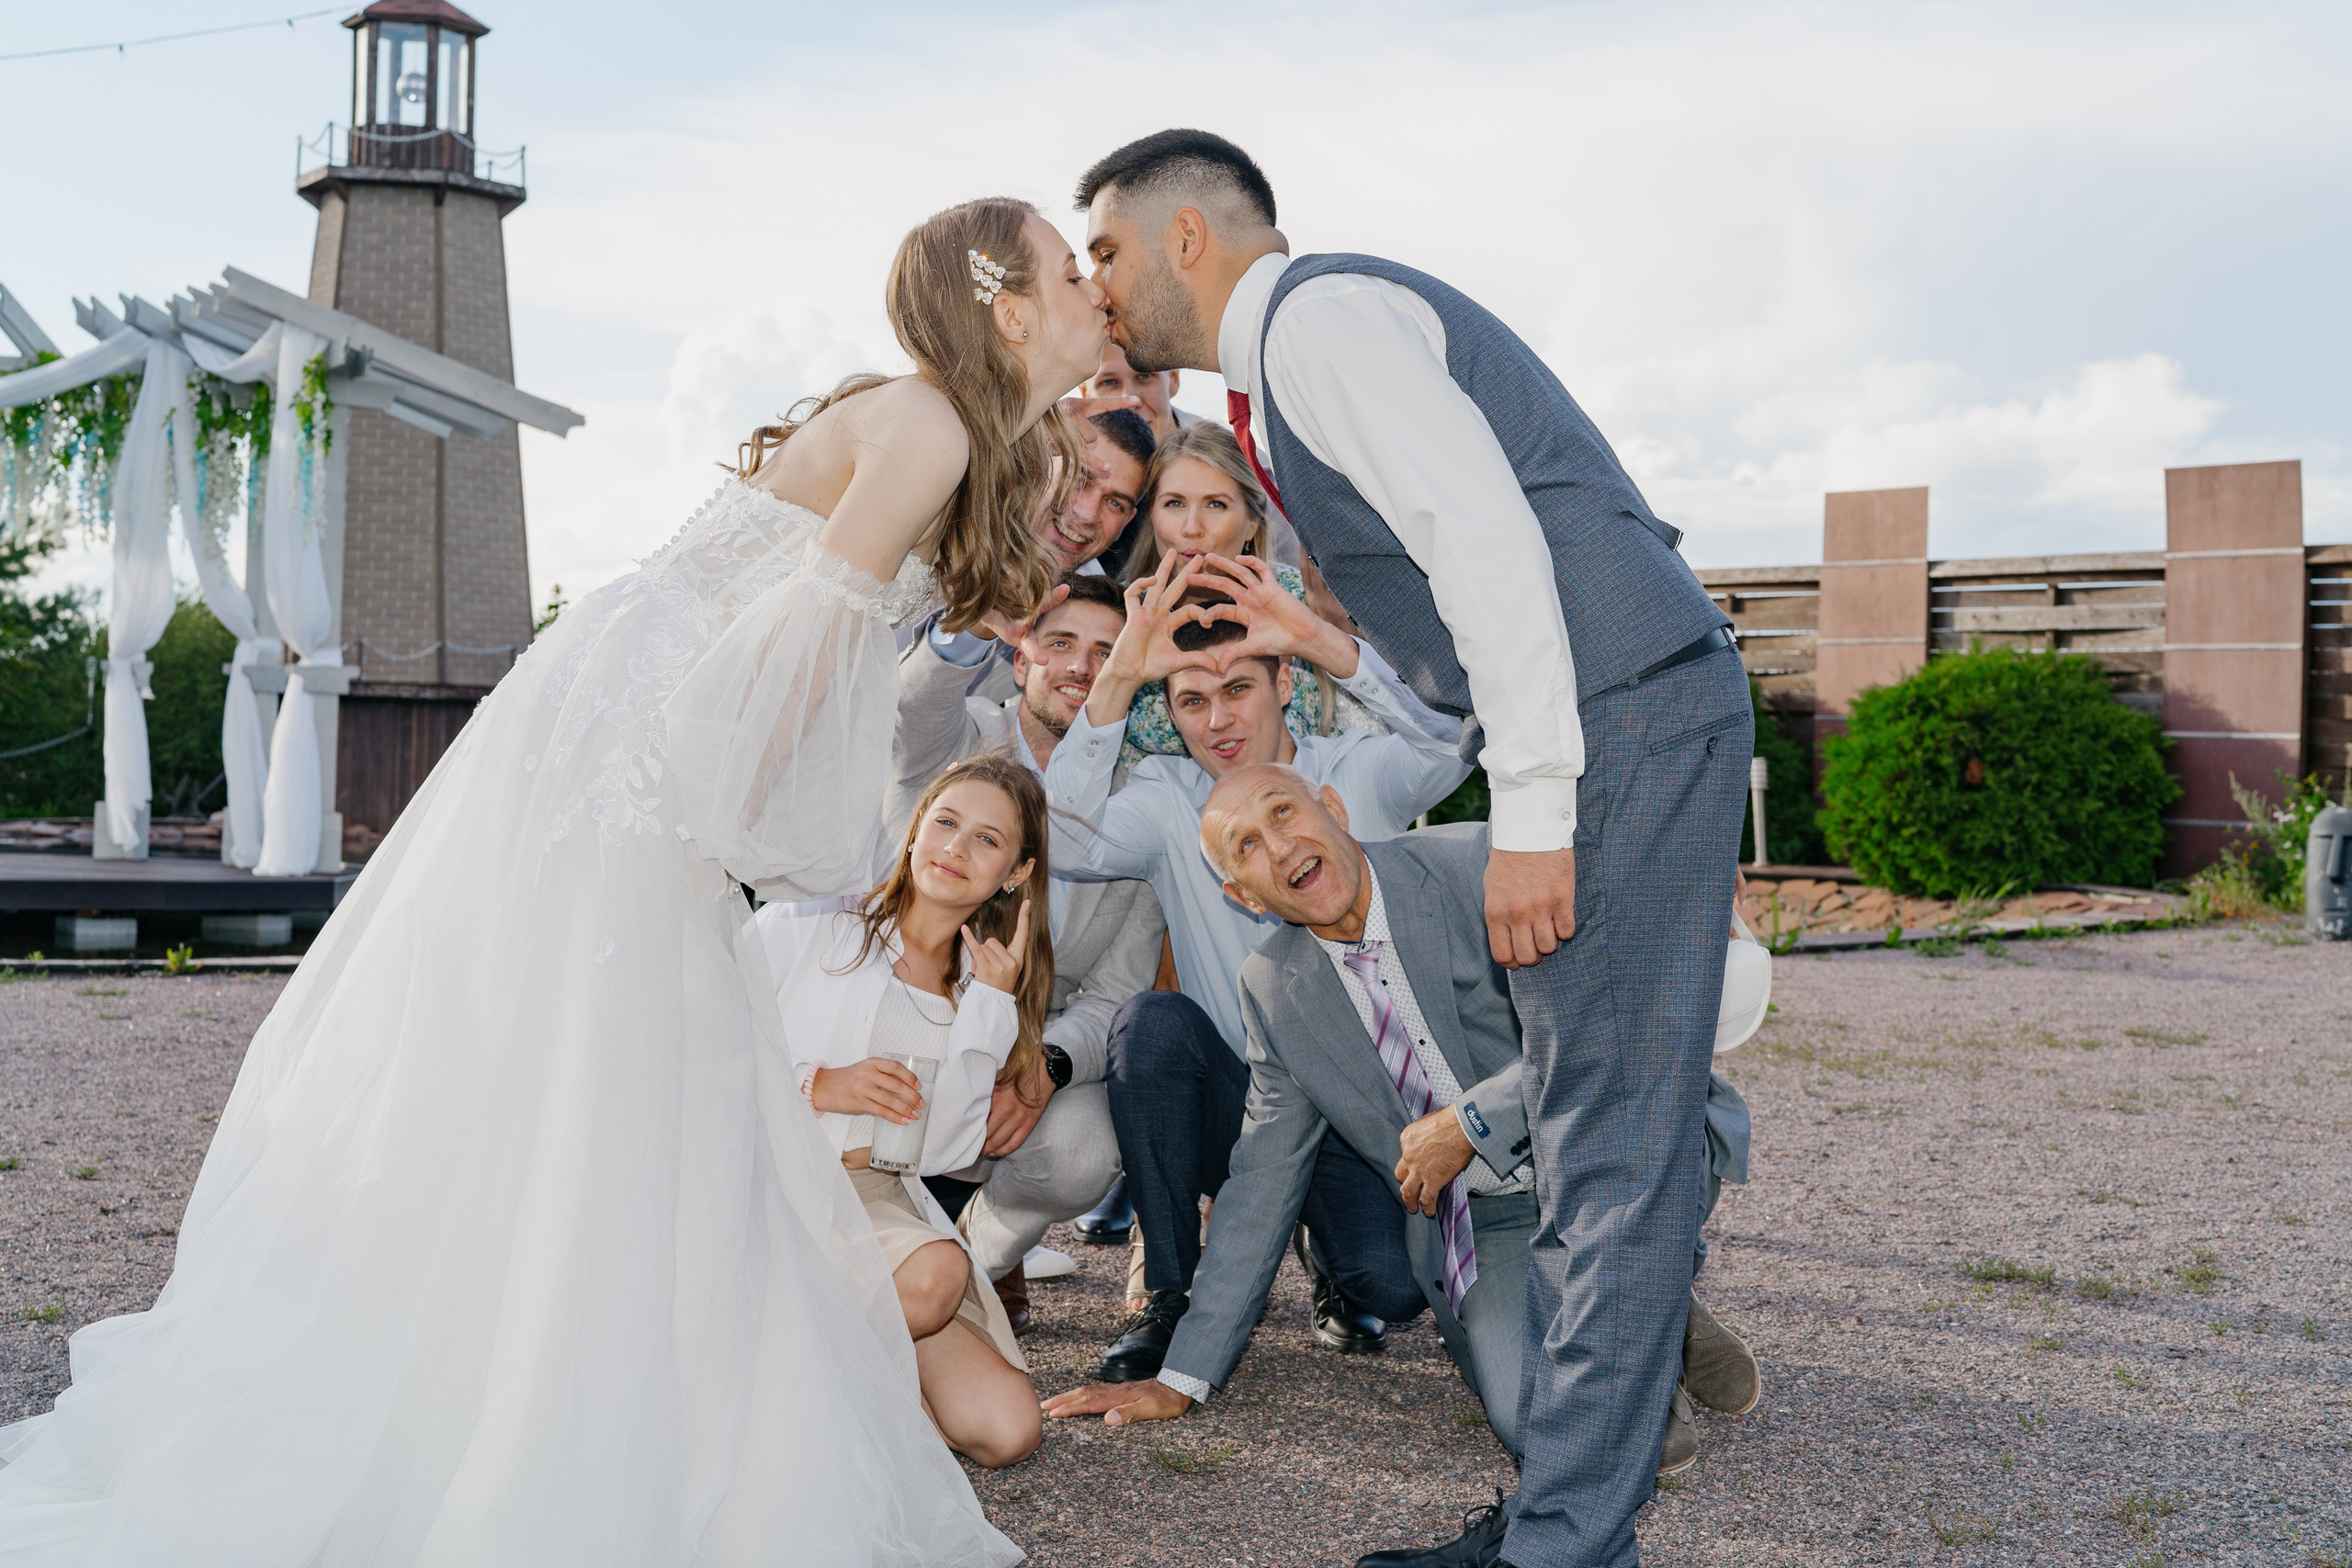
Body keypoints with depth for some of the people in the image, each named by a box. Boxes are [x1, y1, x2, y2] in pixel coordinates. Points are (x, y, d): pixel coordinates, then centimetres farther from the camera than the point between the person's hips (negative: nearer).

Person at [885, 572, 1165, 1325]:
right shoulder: (957, 740, -2)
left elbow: (1112, 1000, -4)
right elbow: (917, 693, -29)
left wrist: (1046, 1066, -27)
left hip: (1024, 1069, 2)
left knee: (1081, 1154, -29)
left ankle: (984, 1254, 9)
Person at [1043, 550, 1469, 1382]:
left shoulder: (1360, 774, -2)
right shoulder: (1167, 798, 1)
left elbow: (1453, 741, -23)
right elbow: (1068, 844, -19)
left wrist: (1322, 640, -34)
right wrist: (1118, 679, -28)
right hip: (1235, 1110, 1)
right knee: (1154, 1019, -29)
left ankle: (1342, 1279, 17)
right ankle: (1169, 1296, -15)